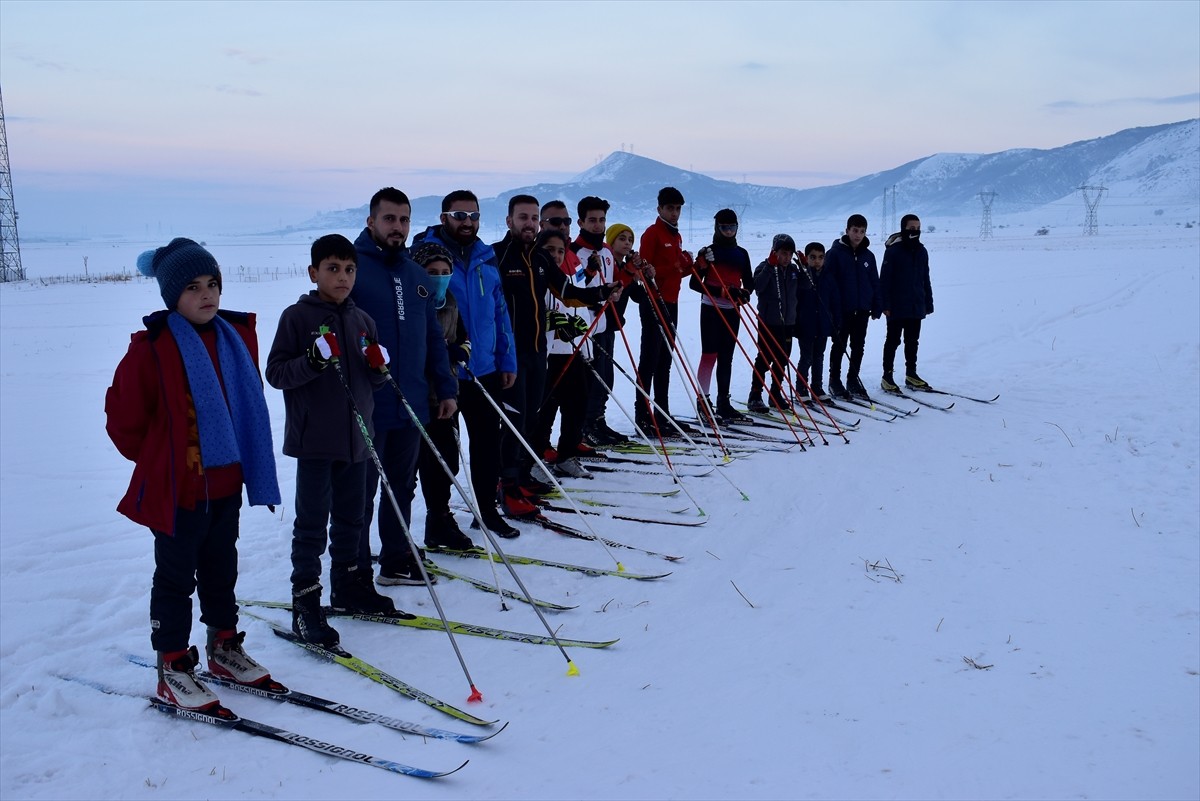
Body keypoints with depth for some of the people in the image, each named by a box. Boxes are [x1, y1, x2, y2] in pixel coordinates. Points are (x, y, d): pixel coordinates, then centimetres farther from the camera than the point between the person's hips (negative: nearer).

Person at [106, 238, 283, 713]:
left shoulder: (237, 336, 3)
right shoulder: (153, 348, -16)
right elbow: (122, 417, -9)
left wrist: (248, 464, 15)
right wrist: (158, 462, 0)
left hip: (225, 485, 6)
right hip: (175, 489, -6)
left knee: (221, 572, 19)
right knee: (176, 579, 6)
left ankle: (225, 650, 35)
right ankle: (173, 671, 19)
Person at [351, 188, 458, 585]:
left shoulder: (416, 275, 12)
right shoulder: (351, 267, -7)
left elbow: (433, 336, 16)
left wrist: (446, 388, 11)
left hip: (411, 405, 6)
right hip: (365, 407, -6)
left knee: (402, 489, 15)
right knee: (361, 493, 2)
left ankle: (396, 562, 28)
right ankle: (356, 573, 14)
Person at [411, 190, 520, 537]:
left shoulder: (486, 258, 7)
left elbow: (499, 311, 11)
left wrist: (507, 360, 8)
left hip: (485, 369, 5)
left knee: (488, 441, 13)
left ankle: (487, 508, 28)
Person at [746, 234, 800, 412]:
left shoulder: (793, 269, 12)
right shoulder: (765, 267, -5)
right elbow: (758, 286, -22)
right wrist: (770, 266, -26)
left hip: (787, 322, 6)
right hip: (768, 321, -6)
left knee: (782, 359, 9)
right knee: (764, 359, -7)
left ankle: (776, 394, 20)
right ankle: (755, 397, -4)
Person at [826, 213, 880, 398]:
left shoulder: (868, 256, 8)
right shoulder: (835, 253, -7)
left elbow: (875, 282, 12)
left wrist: (876, 307, 7)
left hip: (862, 310, 5)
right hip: (842, 309, -4)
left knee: (858, 346, 10)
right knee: (839, 346, 4)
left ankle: (853, 379, 22)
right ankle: (835, 380, 14)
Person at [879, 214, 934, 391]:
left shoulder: (922, 251, 10)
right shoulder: (893, 250, -9)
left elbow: (926, 280, 16)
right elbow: (884, 279, -10)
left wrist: (928, 303, 13)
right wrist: (885, 304, -14)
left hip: (916, 307, 6)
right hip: (897, 308, -6)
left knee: (912, 341, 12)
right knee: (893, 341, 1)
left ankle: (911, 374, 21)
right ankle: (887, 376, 6)